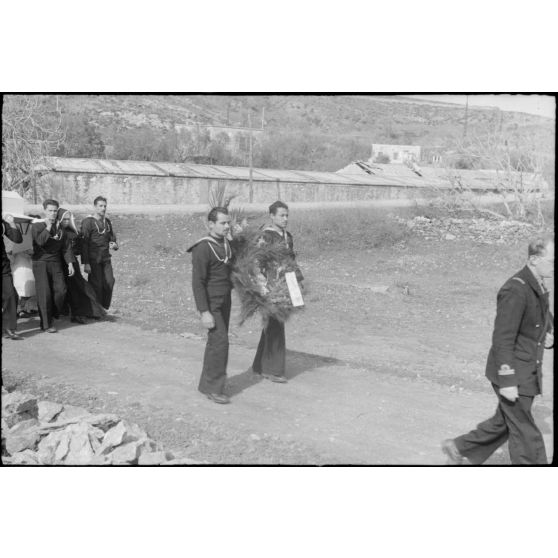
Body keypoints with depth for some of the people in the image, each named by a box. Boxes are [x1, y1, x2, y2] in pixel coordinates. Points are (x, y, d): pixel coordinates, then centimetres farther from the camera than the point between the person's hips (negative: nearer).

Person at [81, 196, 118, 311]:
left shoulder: (107, 222, 12)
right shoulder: (88, 221, -8)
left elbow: (112, 238, 22)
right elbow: (84, 244, -11)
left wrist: (114, 245, -4)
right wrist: (85, 263, -17)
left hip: (106, 259, 6)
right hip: (93, 260, -5)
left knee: (109, 282, -2)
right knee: (96, 285, -3)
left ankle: (104, 308, 13)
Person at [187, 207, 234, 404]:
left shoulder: (226, 244, 8)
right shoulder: (203, 248, -18)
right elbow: (198, 282, -20)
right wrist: (204, 312, -23)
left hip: (225, 301, 9)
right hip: (211, 303, -8)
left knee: (216, 342, 14)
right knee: (220, 341, -14)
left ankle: (207, 383, 26)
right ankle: (213, 388, -5)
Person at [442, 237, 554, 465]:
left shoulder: (538, 287, 7)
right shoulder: (515, 290, -23)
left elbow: (547, 321, 23)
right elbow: (502, 338, -24)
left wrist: (549, 337, -1)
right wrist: (507, 381, -24)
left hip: (528, 370, 10)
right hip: (512, 372, -9)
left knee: (504, 422, 21)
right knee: (525, 433, 3)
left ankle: (458, 448, 36)